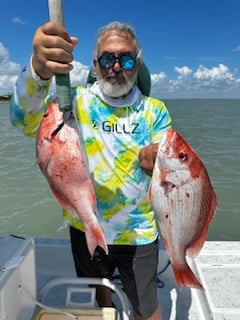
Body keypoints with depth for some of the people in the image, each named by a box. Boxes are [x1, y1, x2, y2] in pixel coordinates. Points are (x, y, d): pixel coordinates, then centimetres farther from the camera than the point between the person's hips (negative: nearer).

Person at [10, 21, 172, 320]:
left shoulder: (155, 111, -4)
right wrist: (40, 71, -46)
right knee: (100, 295, 25)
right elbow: (26, 120, -26)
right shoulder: (76, 101, -8)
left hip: (139, 233, 0)